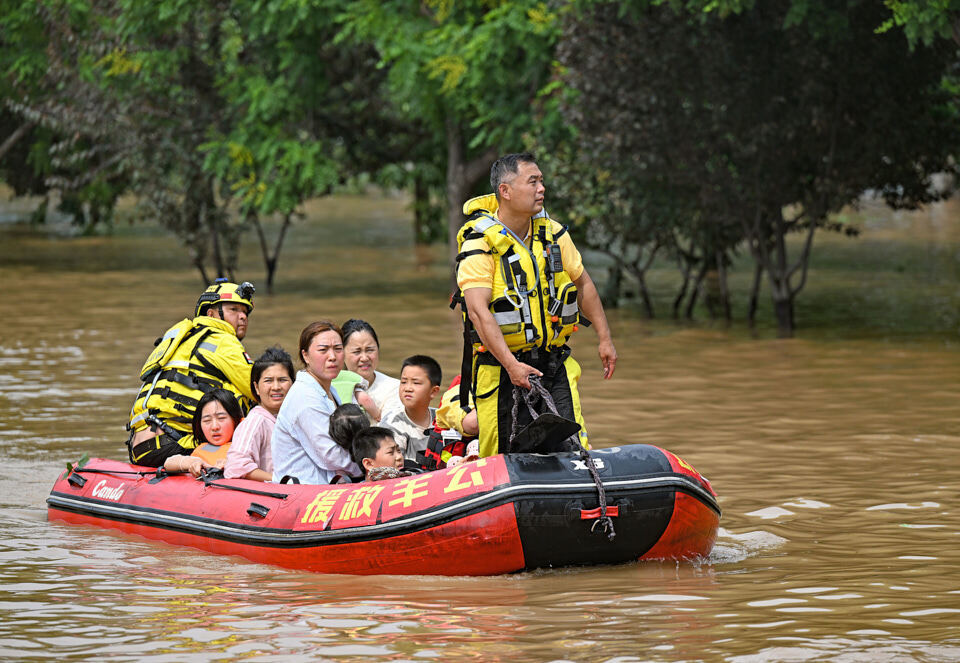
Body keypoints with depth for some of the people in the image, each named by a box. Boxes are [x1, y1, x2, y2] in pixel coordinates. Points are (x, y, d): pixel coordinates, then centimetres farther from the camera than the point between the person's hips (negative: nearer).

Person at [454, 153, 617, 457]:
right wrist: (511, 365, -31)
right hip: (502, 369, -5)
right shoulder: (479, 243, -13)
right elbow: (478, 310, -22)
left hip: (555, 364, 5)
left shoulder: (553, 233, 7)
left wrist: (605, 339, 17)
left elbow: (582, 283, 20)